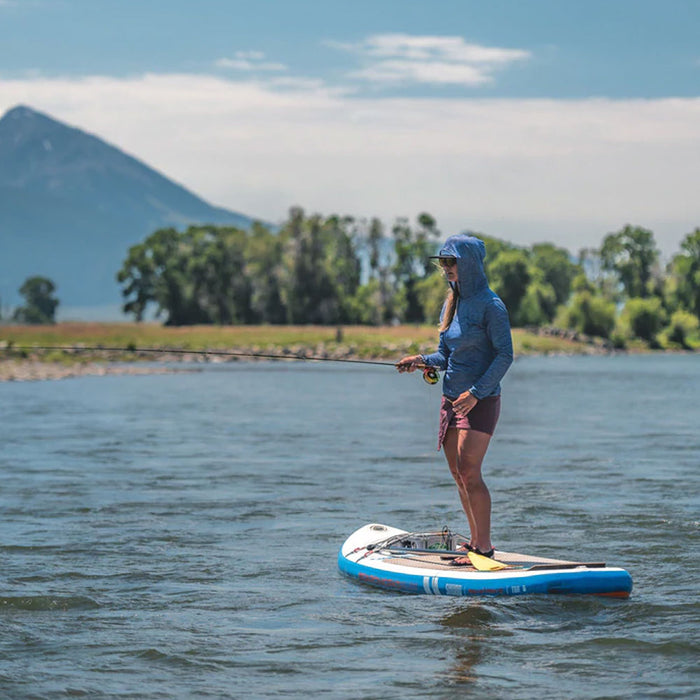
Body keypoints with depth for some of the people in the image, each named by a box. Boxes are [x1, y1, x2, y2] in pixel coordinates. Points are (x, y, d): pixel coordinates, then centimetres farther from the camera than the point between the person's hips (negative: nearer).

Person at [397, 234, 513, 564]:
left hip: (481, 400, -8)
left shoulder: (490, 305, -11)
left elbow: (505, 355, -14)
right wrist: (423, 360, -3)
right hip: (452, 398, 8)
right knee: (458, 473, 9)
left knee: (469, 472, -15)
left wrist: (476, 392, -20)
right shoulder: (451, 303, 12)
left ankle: (485, 546, -11)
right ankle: (476, 540, 18)